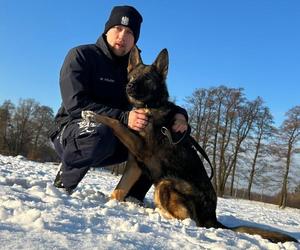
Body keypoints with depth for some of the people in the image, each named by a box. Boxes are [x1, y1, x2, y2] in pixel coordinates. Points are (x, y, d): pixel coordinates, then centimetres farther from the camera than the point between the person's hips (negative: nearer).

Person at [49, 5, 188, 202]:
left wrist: (179, 114, -22)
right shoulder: (81, 56, -10)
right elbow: (76, 105, -23)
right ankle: (62, 185, -14)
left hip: (113, 141, 6)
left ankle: (132, 195, -7)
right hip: (72, 132, -5)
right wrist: (124, 117, -35)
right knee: (100, 131, -39)